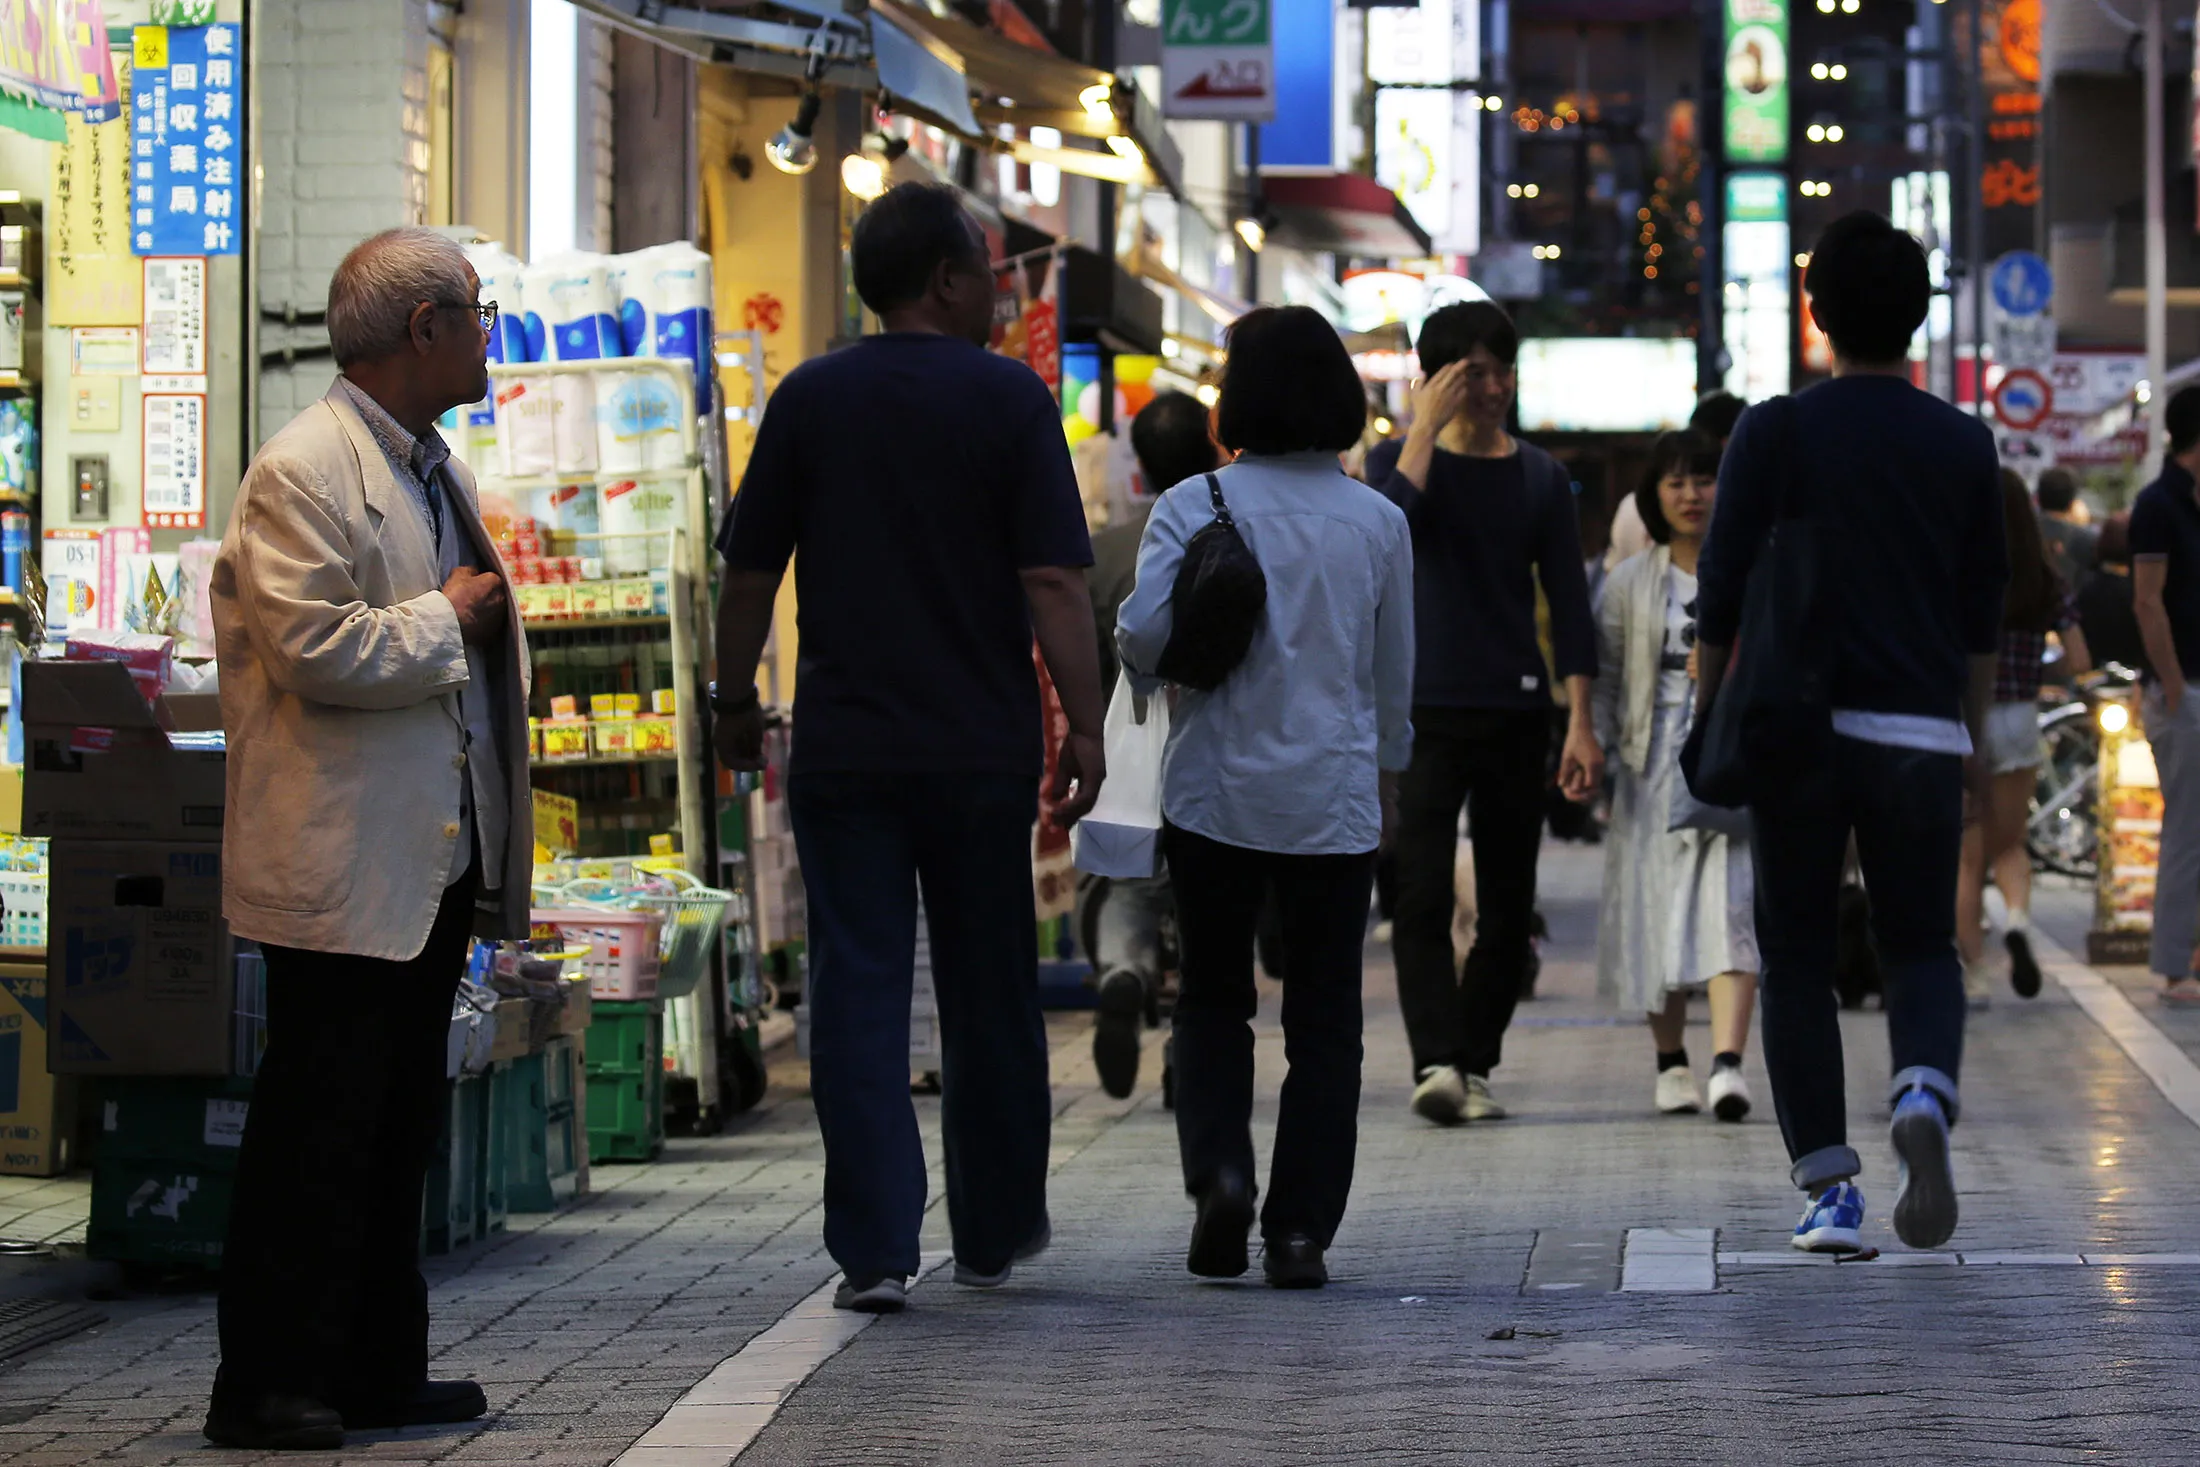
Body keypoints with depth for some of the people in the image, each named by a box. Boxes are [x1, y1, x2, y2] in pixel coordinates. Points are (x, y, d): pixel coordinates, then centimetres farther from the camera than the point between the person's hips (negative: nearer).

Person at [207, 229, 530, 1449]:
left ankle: (377, 1372, 19)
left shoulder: (433, 469, 18)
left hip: (436, 859, 9)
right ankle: (269, 1386, -1)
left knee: (401, 1126, 13)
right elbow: (317, 650, -23)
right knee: (316, 1130, -6)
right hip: (341, 871, -9)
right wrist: (444, 619, -11)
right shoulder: (303, 470, -13)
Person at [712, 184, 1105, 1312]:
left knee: (859, 989, 1)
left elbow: (751, 577, 3)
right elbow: (1054, 583, -9)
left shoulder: (809, 400, 2)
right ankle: (995, 1233, 25)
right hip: (982, 751, -1)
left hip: (842, 752, 1)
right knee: (989, 995, 13)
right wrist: (1083, 726, -5)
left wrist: (736, 704, 16)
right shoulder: (1010, 399, -4)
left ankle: (874, 1250, -7)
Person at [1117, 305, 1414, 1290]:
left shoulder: (1194, 506, -6)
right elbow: (1395, 676, 9)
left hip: (1216, 792, -1)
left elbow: (1142, 636, -15)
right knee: (1324, 1020, 7)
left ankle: (1217, 1166, -6)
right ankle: (1300, 1229, 3)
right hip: (1336, 801, 1)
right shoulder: (1378, 521, 2)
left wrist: (1157, 681, 8)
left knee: (1212, 1000, 15)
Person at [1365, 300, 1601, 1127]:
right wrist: (1427, 426, -15)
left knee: (1509, 907, 3)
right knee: (1423, 896, -14)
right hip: (1425, 710, -3)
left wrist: (1580, 723, 0)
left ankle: (1474, 1065, 13)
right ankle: (1435, 1061, -22)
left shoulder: (1539, 478, 10)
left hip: (1515, 715, 3)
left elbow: (1569, 603, 8)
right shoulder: (1401, 458, 4)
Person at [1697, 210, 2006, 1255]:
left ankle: (1828, 1186, 2)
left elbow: (1721, 592, -1)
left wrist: (1709, 721, 10)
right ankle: (1924, 1094, -20)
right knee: (1920, 946, 11)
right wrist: (1973, 736, 22)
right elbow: (1983, 609, 11)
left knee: (1797, 960, 8)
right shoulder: (1962, 443, 5)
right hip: (1921, 735, 2)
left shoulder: (1775, 434, -2)